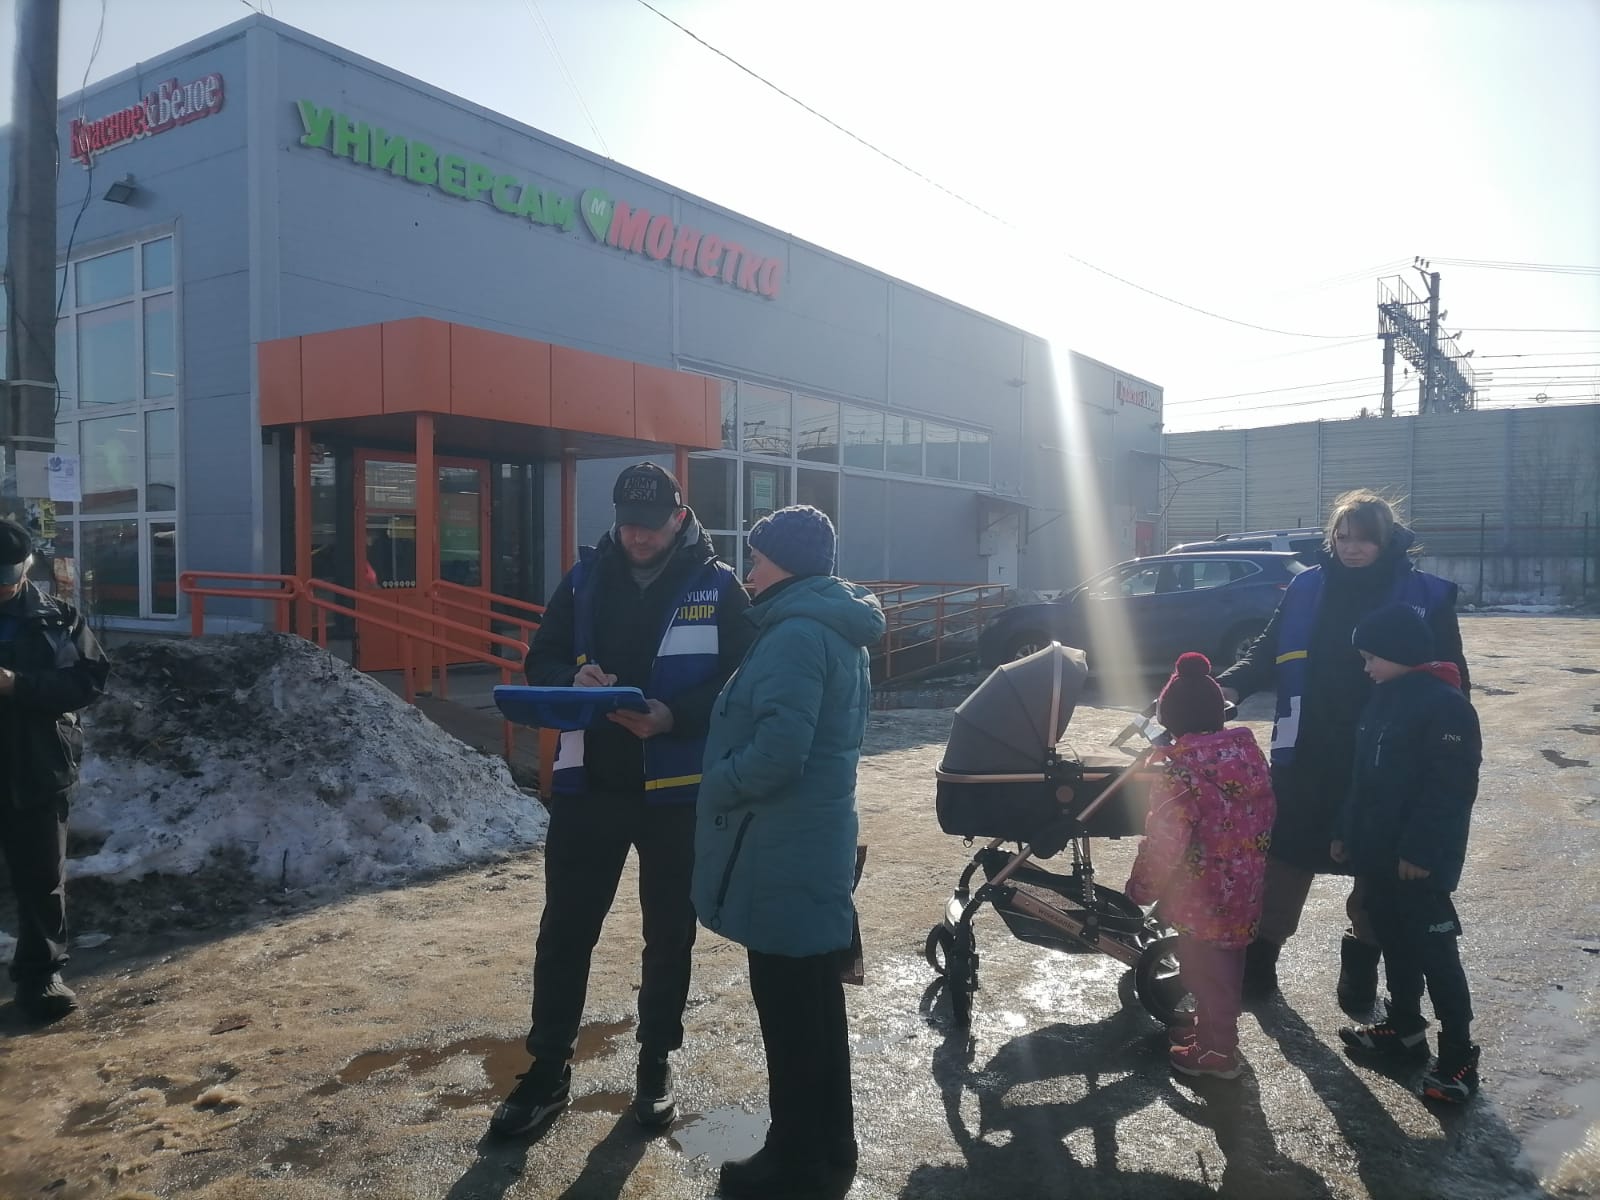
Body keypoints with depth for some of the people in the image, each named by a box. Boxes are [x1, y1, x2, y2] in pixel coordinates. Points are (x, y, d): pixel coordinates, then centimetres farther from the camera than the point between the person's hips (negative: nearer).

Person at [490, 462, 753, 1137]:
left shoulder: (719, 587, -4)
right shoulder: (585, 579, 5)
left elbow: (741, 682, -9)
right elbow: (540, 662, 7)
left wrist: (671, 715, -24)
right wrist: (573, 678, -17)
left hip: (678, 791, -2)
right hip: (588, 785, 2)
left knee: (669, 934, 12)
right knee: (565, 929, 7)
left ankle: (655, 1065, 30)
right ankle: (548, 1069, 24)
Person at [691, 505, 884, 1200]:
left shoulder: (796, 634, -19)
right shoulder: (837, 631, 13)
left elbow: (778, 750, -26)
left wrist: (716, 786, -10)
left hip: (783, 855, -10)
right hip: (816, 845, 10)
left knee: (788, 1012, 4)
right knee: (816, 1006, 19)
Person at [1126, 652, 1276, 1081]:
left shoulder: (1179, 769, -24)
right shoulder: (1249, 751, -1)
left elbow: (1164, 842, -24)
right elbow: (1264, 817, 10)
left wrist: (1141, 888, -9)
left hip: (1203, 894, -8)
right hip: (1242, 887, 8)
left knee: (1206, 969, 10)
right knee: (1223, 964, 24)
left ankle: (1218, 1051, 24)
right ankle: (1213, 1030, 42)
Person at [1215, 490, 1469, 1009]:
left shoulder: (1426, 596, -4)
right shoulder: (1307, 587, 1)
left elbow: (1450, 681, 0)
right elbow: (1267, 652, 5)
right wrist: (1230, 686, -14)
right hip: (1308, 755, 1)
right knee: (1285, 857, 8)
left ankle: (1361, 970, 33)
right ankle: (1257, 959, 21)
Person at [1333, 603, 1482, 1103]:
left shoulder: (1446, 705, -17)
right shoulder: (1384, 698, 11)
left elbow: (1451, 788, -21)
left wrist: (1420, 851, -22)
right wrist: (1348, 834, 16)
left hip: (1419, 861, -9)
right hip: (1378, 855, 9)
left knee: (1434, 953, -2)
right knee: (1394, 943, 18)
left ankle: (1458, 1056, 8)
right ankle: (1404, 1027, 32)